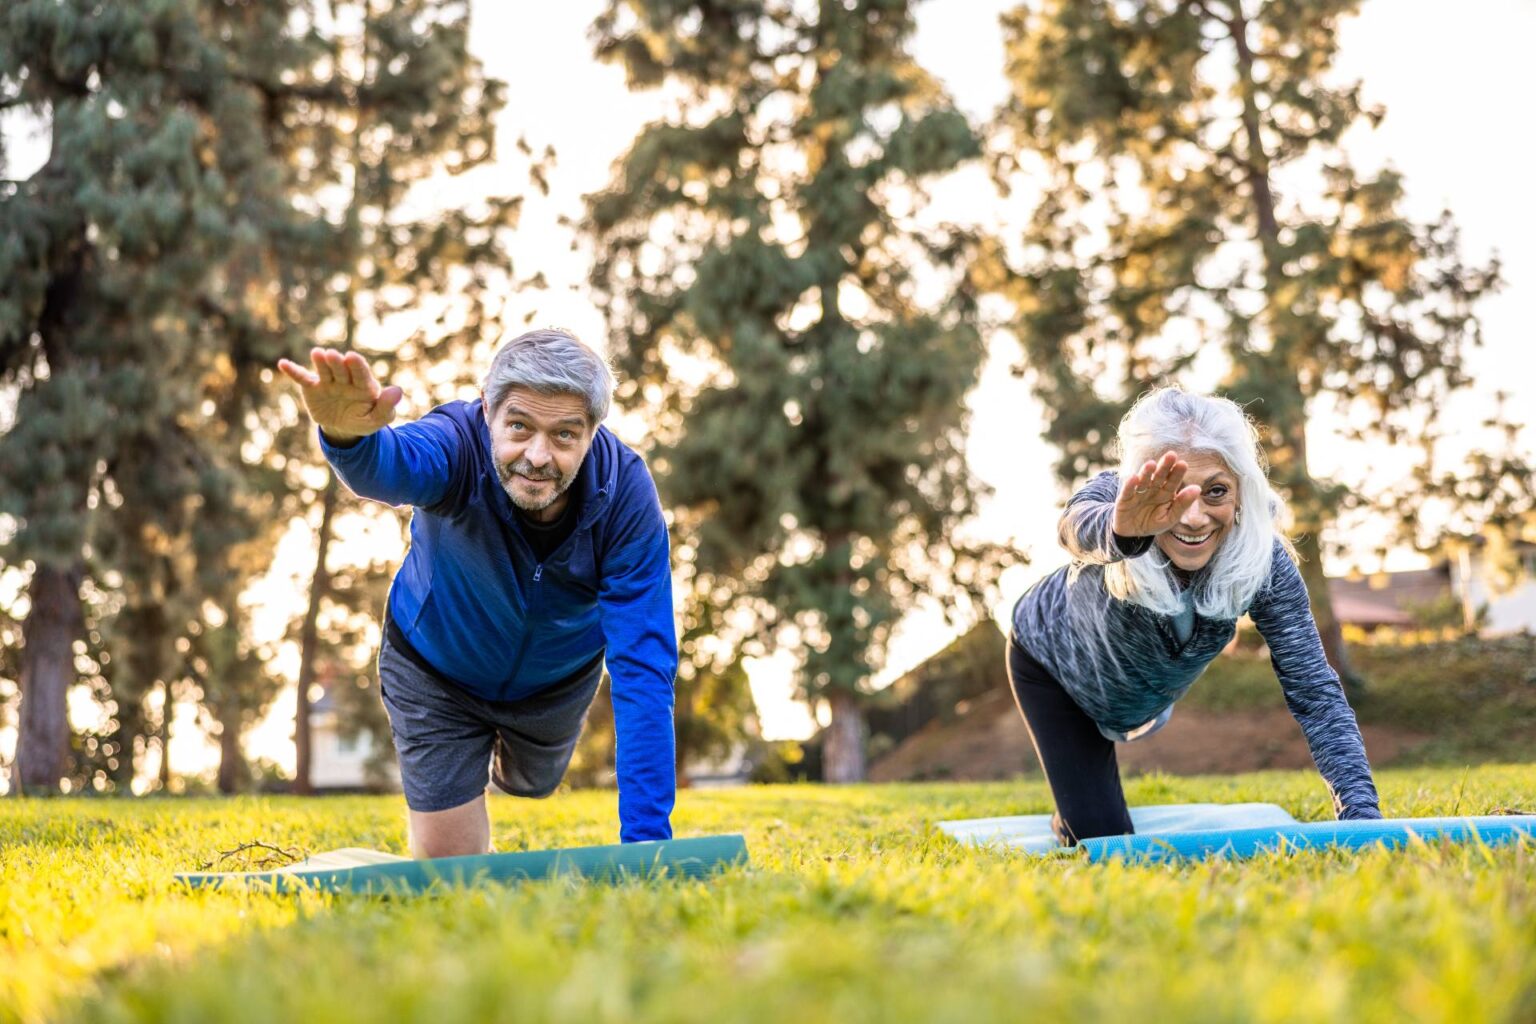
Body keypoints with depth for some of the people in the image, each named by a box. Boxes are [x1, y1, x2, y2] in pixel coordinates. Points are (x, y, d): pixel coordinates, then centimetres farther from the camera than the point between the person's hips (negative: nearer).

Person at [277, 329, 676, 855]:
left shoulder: (626, 493, -33)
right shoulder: (460, 446, -38)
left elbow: (643, 668, -35)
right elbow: (391, 465, -64)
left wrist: (645, 835, -41)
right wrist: (346, 435, -91)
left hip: (557, 678, 2)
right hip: (435, 669, -2)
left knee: (531, 781, 29)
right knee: (447, 865, 5)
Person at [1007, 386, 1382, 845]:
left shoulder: (1263, 559, -35)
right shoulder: (1116, 500, -43)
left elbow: (1314, 690, -35)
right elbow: (1079, 526, -69)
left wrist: (1364, 816, -47)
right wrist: (1121, 530, -94)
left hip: (1148, 696, 3)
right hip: (1052, 663, -3)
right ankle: (1068, 823, 26)